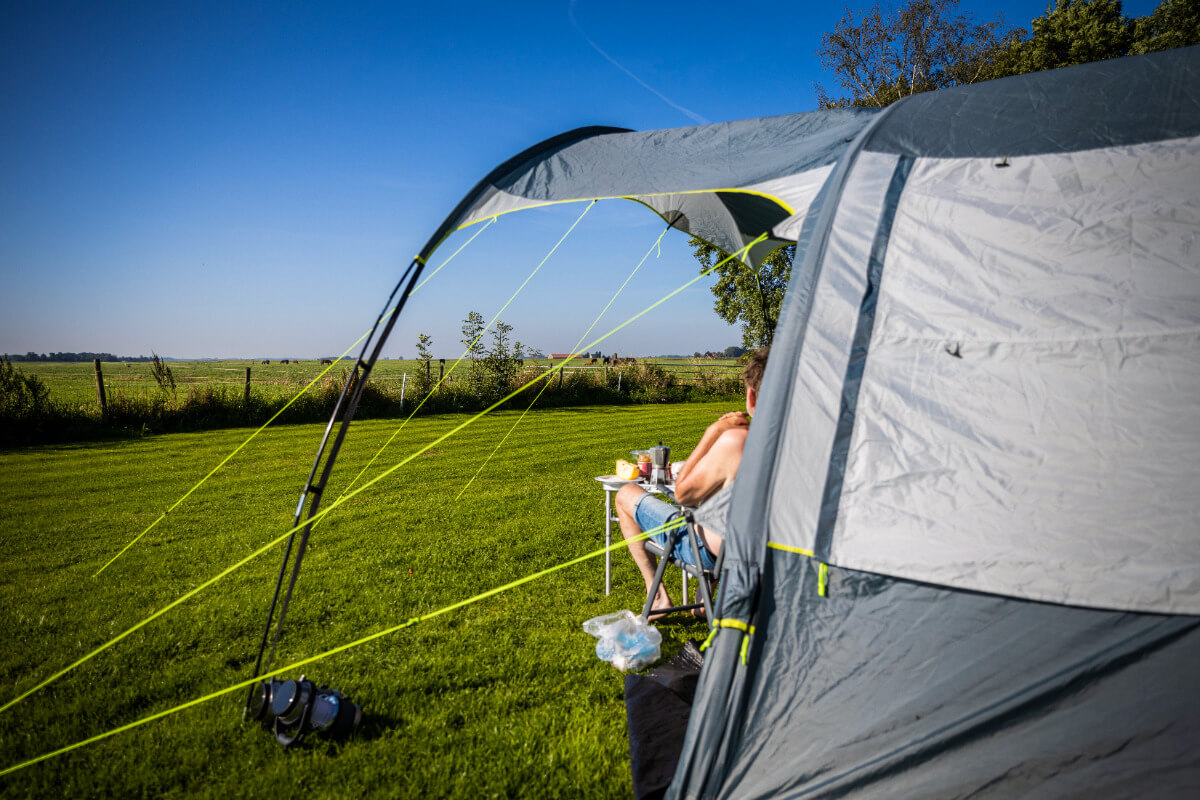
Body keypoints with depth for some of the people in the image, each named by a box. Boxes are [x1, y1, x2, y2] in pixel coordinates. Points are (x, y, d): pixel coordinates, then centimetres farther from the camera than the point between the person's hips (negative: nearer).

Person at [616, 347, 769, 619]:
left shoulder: (735, 440, -31)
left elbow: (683, 493, -16)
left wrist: (713, 432, -16)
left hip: (711, 552, -6)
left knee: (626, 494, 13)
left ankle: (658, 596, 17)